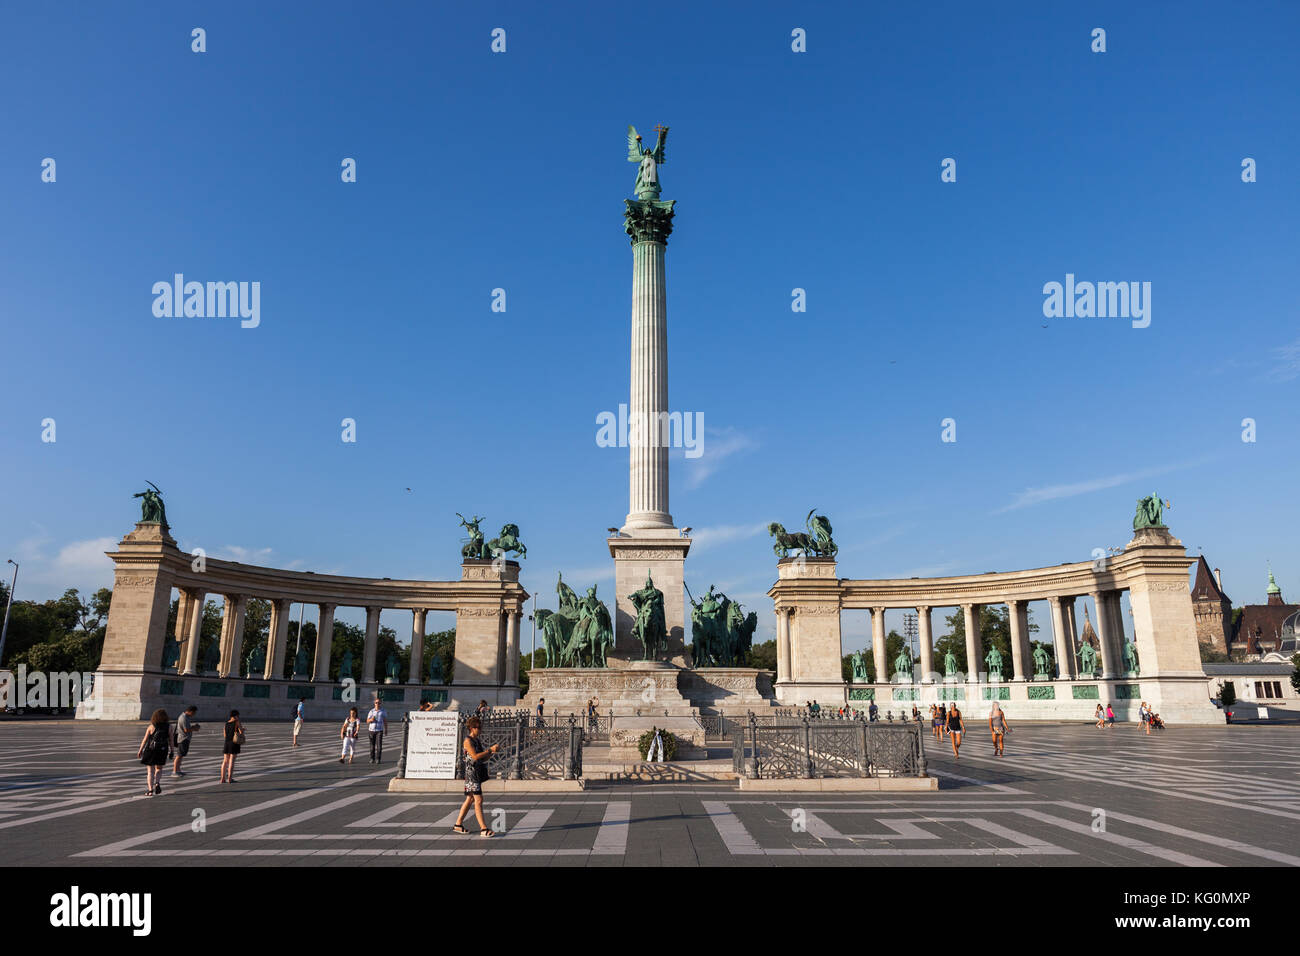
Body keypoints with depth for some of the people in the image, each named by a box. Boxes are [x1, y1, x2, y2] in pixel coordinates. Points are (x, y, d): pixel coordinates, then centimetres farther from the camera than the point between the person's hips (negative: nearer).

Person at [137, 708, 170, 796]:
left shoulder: (151, 727, -9)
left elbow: (145, 740, -7)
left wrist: (140, 751, 2)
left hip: (150, 750, -1)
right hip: (162, 751, 1)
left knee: (150, 771, 9)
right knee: (159, 769, 20)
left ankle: (150, 790, 1)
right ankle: (157, 783, -6)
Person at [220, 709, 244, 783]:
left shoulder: (226, 723, 11)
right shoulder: (237, 722, -8)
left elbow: (225, 735, 18)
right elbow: (241, 732, -12)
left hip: (226, 743, 6)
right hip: (234, 743, -6)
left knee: (225, 761, 10)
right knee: (232, 761, -5)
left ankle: (223, 779, 8)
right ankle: (230, 779, -6)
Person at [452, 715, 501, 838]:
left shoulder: (477, 741, 14)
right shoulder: (468, 741, -12)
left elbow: (483, 758, 17)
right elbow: (475, 756, -23)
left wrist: (493, 750, 1)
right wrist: (490, 750, -20)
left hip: (478, 773, 9)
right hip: (471, 773, -9)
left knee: (470, 799, 15)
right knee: (478, 800, -10)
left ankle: (458, 825, 26)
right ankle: (483, 829, -10)